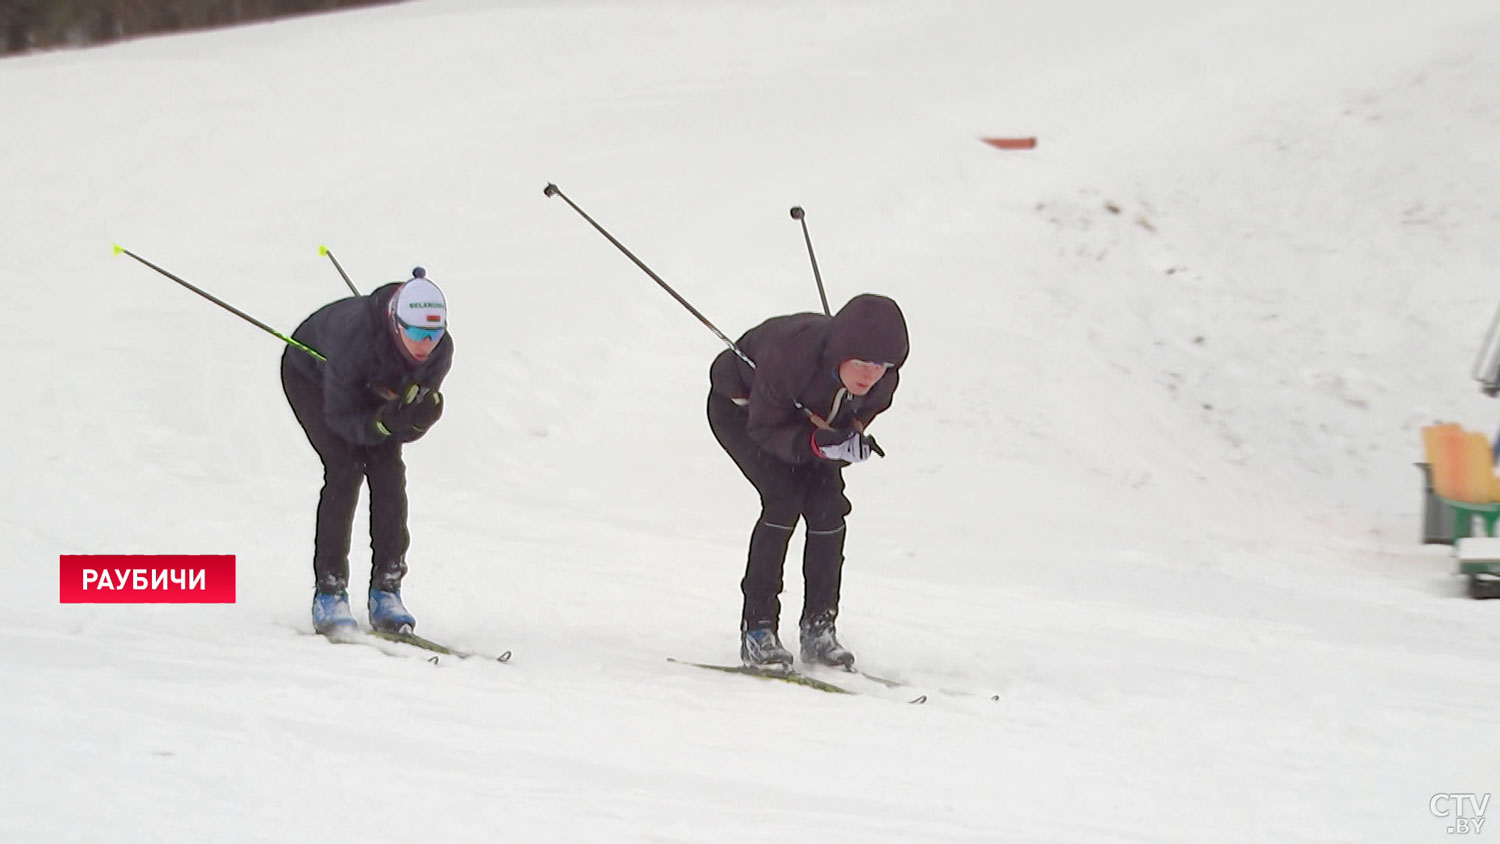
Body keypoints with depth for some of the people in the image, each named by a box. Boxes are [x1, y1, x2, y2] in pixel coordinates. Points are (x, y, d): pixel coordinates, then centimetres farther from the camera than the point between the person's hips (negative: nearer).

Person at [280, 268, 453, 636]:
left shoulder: (440, 351, -28)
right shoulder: (356, 336, -43)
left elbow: (408, 428, -19)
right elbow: (341, 417, -33)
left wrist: (421, 415, -41)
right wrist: (383, 421, -50)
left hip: (371, 389, 5)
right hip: (310, 374, -4)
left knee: (389, 470, -14)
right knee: (346, 467, -21)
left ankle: (386, 590, -7)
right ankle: (329, 592, -17)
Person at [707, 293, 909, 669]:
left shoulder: (882, 381, -26)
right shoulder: (789, 354, -42)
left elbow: (853, 421, -5)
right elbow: (764, 427, -32)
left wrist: (847, 445, -24)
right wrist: (818, 444, -46)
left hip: (806, 419, 5)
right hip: (740, 408, -5)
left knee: (828, 505, -13)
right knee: (785, 498, -23)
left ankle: (818, 628, -2)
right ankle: (757, 629, -18)